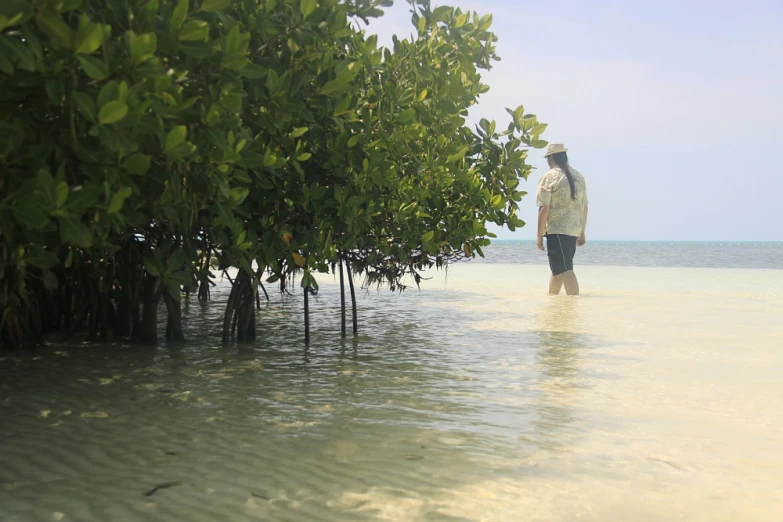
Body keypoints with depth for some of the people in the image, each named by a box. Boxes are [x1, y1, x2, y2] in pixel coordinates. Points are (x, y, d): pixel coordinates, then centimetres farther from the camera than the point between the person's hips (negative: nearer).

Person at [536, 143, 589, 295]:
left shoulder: (549, 176, -7)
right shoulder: (579, 177, 13)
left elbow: (544, 208, -11)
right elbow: (584, 207, 15)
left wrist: (539, 234, -6)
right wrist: (582, 233, 22)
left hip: (556, 229, -7)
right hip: (574, 230, 7)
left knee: (565, 269, -9)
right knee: (558, 267, 18)